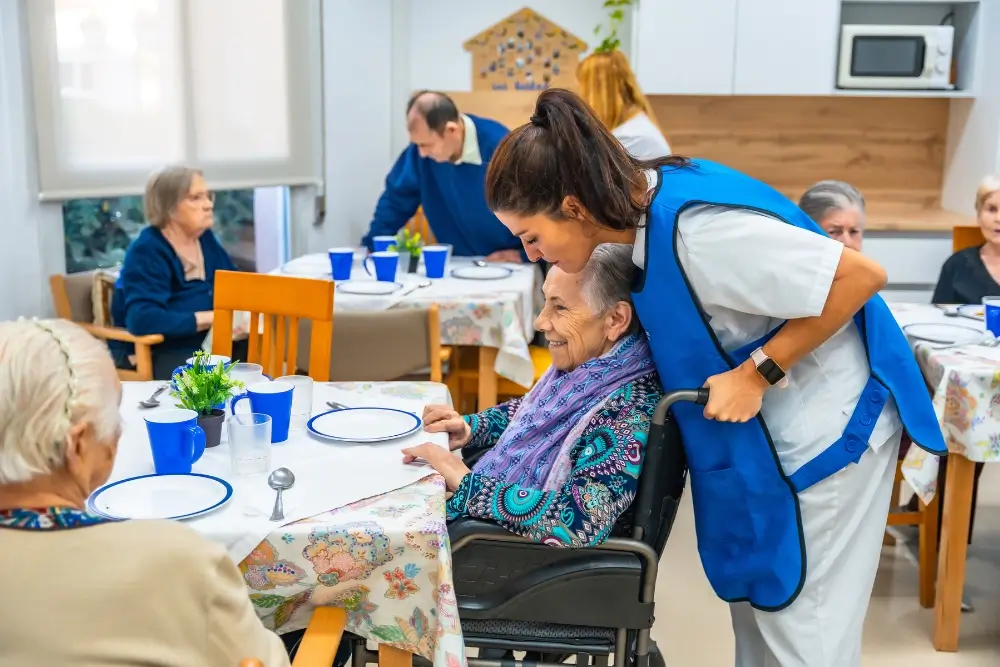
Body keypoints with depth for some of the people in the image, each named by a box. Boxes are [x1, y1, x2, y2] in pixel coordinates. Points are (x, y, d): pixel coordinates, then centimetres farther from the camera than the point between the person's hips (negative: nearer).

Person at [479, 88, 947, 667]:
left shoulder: (697, 227, -32)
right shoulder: (646, 205, -5)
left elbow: (863, 276, -28)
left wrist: (757, 373, -24)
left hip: (828, 422, -9)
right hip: (761, 428, 9)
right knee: (755, 596, 20)